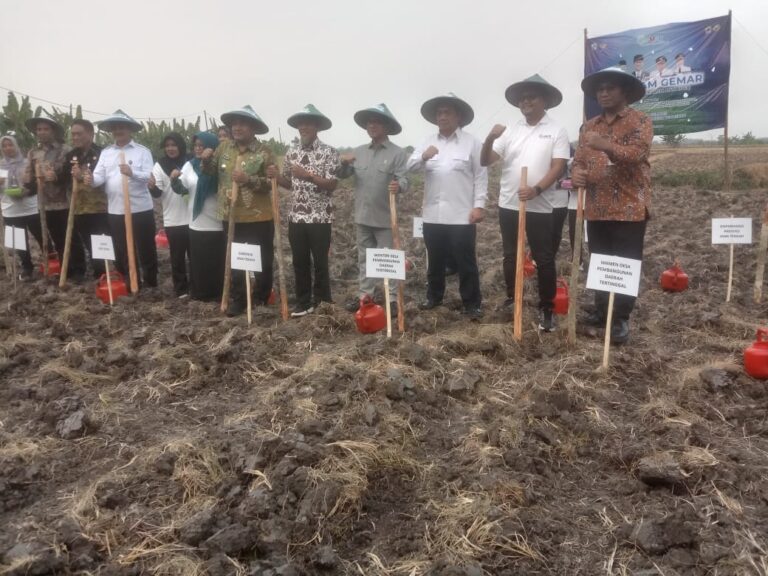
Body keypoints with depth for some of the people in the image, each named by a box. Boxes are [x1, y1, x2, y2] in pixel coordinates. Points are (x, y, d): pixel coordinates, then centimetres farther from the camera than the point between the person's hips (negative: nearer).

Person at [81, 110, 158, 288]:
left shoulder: (142, 151, -1)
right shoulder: (105, 152, 11)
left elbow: (150, 176, -14)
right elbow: (100, 176, 0)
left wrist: (132, 173, -31)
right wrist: (91, 179, -22)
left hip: (140, 208, -4)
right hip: (115, 210, 4)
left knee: (146, 248, 4)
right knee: (121, 250, 11)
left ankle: (150, 282, 19)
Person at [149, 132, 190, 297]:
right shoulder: (160, 165, 2)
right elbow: (158, 193, -4)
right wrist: (152, 187, -28)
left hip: (191, 218, -1)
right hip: (172, 219, 1)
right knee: (177, 256, 8)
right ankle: (181, 289, 18)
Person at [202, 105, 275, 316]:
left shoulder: (264, 153, -9)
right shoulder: (224, 147, 5)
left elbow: (272, 183, -14)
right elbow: (211, 172, 13)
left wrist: (248, 179, -25)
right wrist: (206, 160, -8)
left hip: (258, 217, -4)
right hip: (231, 217, 4)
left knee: (263, 260, 9)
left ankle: (261, 298, 26)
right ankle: (237, 300, 25)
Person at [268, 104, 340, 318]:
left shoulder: (328, 152, -6)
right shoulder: (291, 152, 9)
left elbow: (332, 185, -13)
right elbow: (290, 184, 14)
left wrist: (307, 175, -23)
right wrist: (277, 176, -6)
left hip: (320, 217, -4)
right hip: (296, 217, 4)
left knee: (320, 262, 5)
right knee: (299, 262, 9)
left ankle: (322, 303, 19)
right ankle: (304, 302, 22)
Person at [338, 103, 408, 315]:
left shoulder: (398, 153, -5)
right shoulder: (359, 151, 9)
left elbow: (403, 180, -14)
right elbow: (343, 175, 8)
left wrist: (398, 186, -36)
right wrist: (344, 163, -13)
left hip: (385, 218, -5)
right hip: (362, 216, 5)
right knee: (363, 258, 13)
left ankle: (393, 299, 9)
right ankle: (364, 295, 23)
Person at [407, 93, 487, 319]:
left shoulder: (471, 142, 0)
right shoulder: (428, 141, 10)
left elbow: (481, 176, -3)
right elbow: (410, 166, 1)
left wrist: (479, 205, -10)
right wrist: (423, 156, -20)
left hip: (461, 215, -4)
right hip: (432, 214, 4)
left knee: (466, 262, 1)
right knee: (435, 260, 16)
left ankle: (472, 303, 11)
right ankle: (434, 296, 31)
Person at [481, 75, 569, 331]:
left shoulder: (556, 130, -1)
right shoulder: (510, 130, 7)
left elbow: (558, 167, -9)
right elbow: (485, 161, 2)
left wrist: (536, 189, -25)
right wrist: (490, 139, -17)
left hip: (543, 207, -3)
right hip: (509, 205, 3)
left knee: (544, 260, 2)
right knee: (511, 256, 13)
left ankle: (547, 309, 13)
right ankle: (512, 299, 29)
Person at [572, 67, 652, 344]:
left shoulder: (640, 121, -2)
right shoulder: (589, 127, 15)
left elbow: (636, 153, -19)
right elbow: (579, 160, 12)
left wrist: (606, 145, -35)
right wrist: (578, 173, -12)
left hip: (629, 208, -5)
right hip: (596, 208, 5)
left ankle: (621, 319, 7)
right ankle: (602, 309, 26)